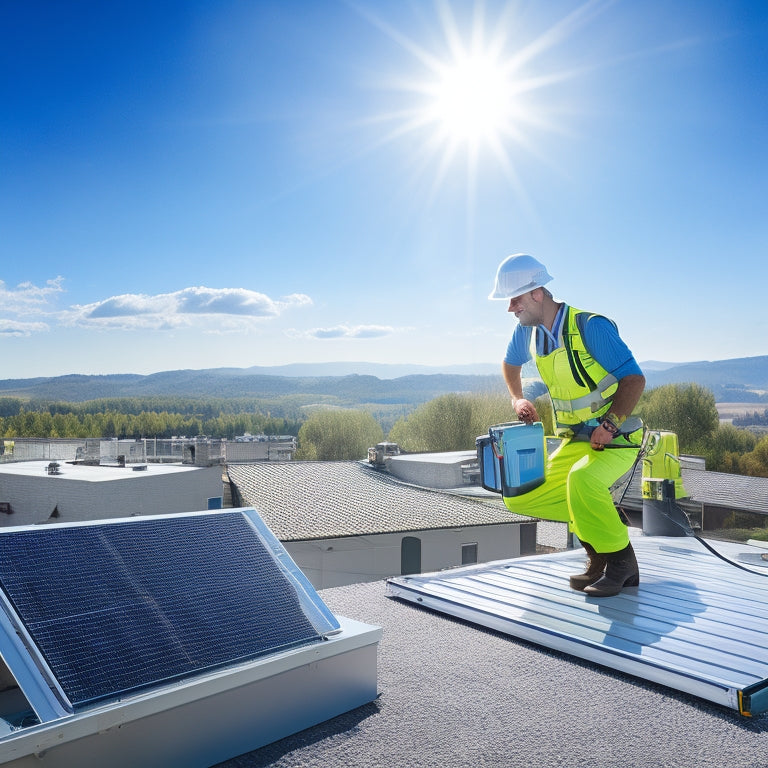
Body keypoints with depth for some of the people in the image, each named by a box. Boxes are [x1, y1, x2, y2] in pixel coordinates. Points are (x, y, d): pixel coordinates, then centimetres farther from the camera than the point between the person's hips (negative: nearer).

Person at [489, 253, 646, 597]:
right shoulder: (527, 330, 0)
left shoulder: (591, 326, -20)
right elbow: (510, 364, 22)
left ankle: (620, 559, -11)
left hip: (616, 438, -7)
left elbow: (634, 378, -19)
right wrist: (518, 400, 8)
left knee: (582, 479, -37)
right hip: (575, 440, 8)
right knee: (520, 498, -2)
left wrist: (609, 425, -28)